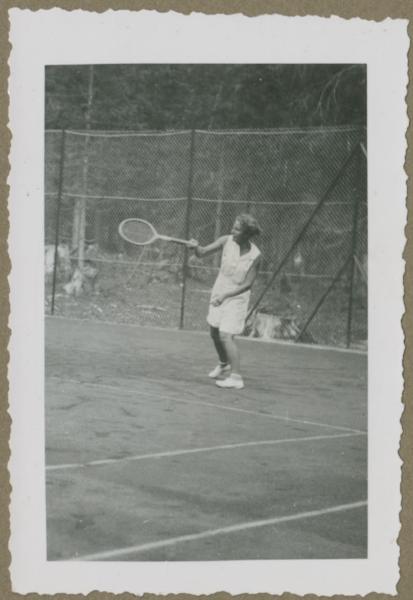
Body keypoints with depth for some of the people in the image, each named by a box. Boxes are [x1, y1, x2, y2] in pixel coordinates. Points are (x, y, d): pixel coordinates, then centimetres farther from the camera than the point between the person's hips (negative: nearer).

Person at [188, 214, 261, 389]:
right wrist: (196, 247, -33)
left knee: (226, 335, -15)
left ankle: (236, 377, -8)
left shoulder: (255, 256, -20)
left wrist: (225, 295, -24)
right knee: (214, 332, 16)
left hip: (237, 297, -5)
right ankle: (224, 365, 41)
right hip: (219, 293, 5)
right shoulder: (226, 241, -11)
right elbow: (203, 252, -10)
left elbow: (247, 284, -17)